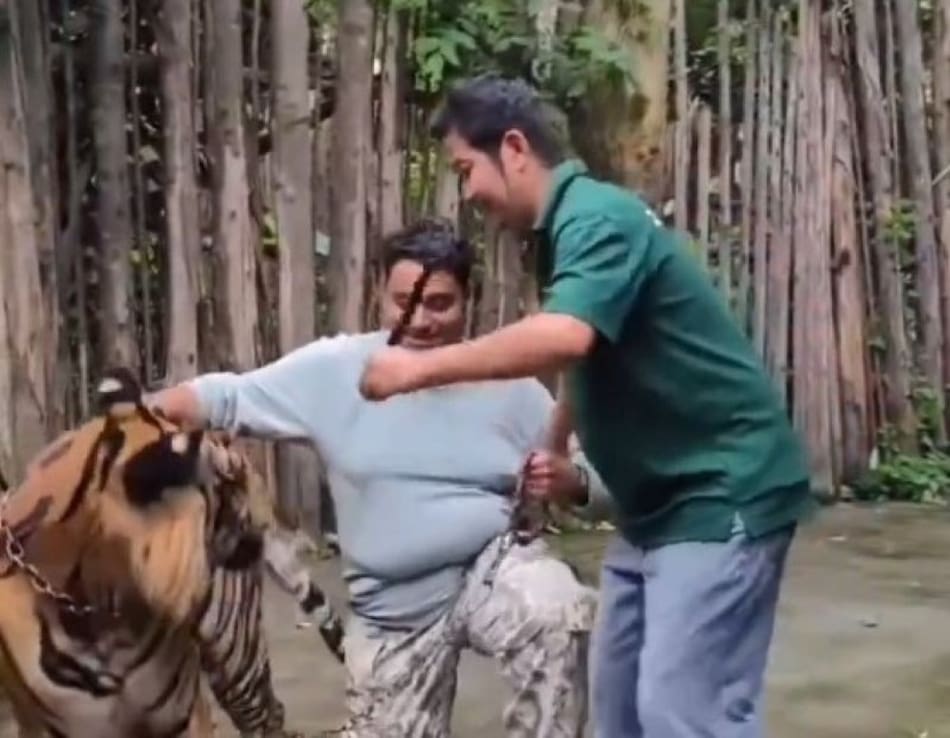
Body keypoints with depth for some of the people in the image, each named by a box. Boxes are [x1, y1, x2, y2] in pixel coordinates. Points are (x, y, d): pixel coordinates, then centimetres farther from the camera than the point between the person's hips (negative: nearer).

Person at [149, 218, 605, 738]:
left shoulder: (507, 383, -4)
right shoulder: (334, 370, -4)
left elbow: (592, 478, 2)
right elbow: (226, 398, -2)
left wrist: (566, 477, -22)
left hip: (493, 566, -2)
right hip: (396, 612, 2)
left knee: (560, 615, -34)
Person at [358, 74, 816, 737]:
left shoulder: (598, 218, -18)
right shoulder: (567, 228, 13)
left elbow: (564, 338, -36)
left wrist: (420, 369, -28)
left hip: (722, 495, -10)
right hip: (659, 501, 10)